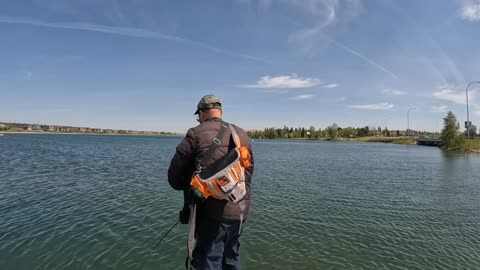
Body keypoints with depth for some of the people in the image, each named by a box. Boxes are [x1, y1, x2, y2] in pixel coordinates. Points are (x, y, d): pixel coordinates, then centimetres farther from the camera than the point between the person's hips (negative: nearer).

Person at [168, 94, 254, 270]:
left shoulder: (196, 134, -8)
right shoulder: (243, 135, 8)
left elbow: (175, 172, -4)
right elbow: (249, 171, 13)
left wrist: (187, 188, 16)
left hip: (211, 213, -5)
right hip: (240, 211, 6)